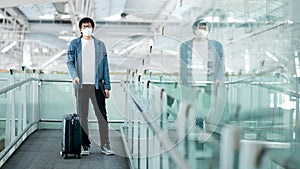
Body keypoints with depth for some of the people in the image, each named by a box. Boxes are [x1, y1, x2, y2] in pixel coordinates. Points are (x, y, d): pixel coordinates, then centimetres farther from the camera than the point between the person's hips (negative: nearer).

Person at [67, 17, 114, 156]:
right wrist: (74, 75, -17)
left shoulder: (100, 45, 9)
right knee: (82, 116, 4)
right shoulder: (74, 44, 7)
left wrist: (107, 86, 2)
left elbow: (105, 66, 8)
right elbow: (70, 62, 3)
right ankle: (85, 146, 12)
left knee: (102, 115, -2)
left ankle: (105, 145, 5)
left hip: (97, 85, 0)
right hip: (81, 85, 0)